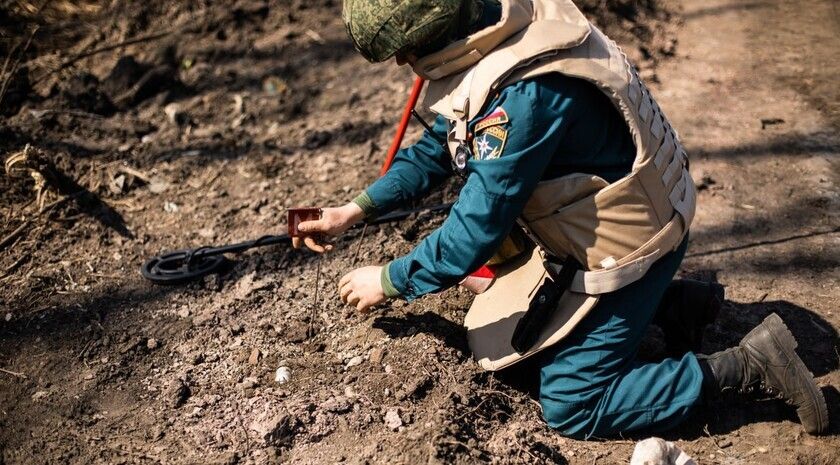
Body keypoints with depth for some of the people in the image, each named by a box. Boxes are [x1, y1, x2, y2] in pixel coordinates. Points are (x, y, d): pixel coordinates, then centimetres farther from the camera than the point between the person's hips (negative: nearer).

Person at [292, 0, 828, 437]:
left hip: (629, 240, -9)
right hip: (588, 220, 9)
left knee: (571, 407, 0)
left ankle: (748, 363, 6)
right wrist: (355, 211, 2)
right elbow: (439, 146, 5)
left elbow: (478, 226, -27)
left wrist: (389, 281, -13)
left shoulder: (526, 92, -35)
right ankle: (676, 304, 23)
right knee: (518, 324, 23)